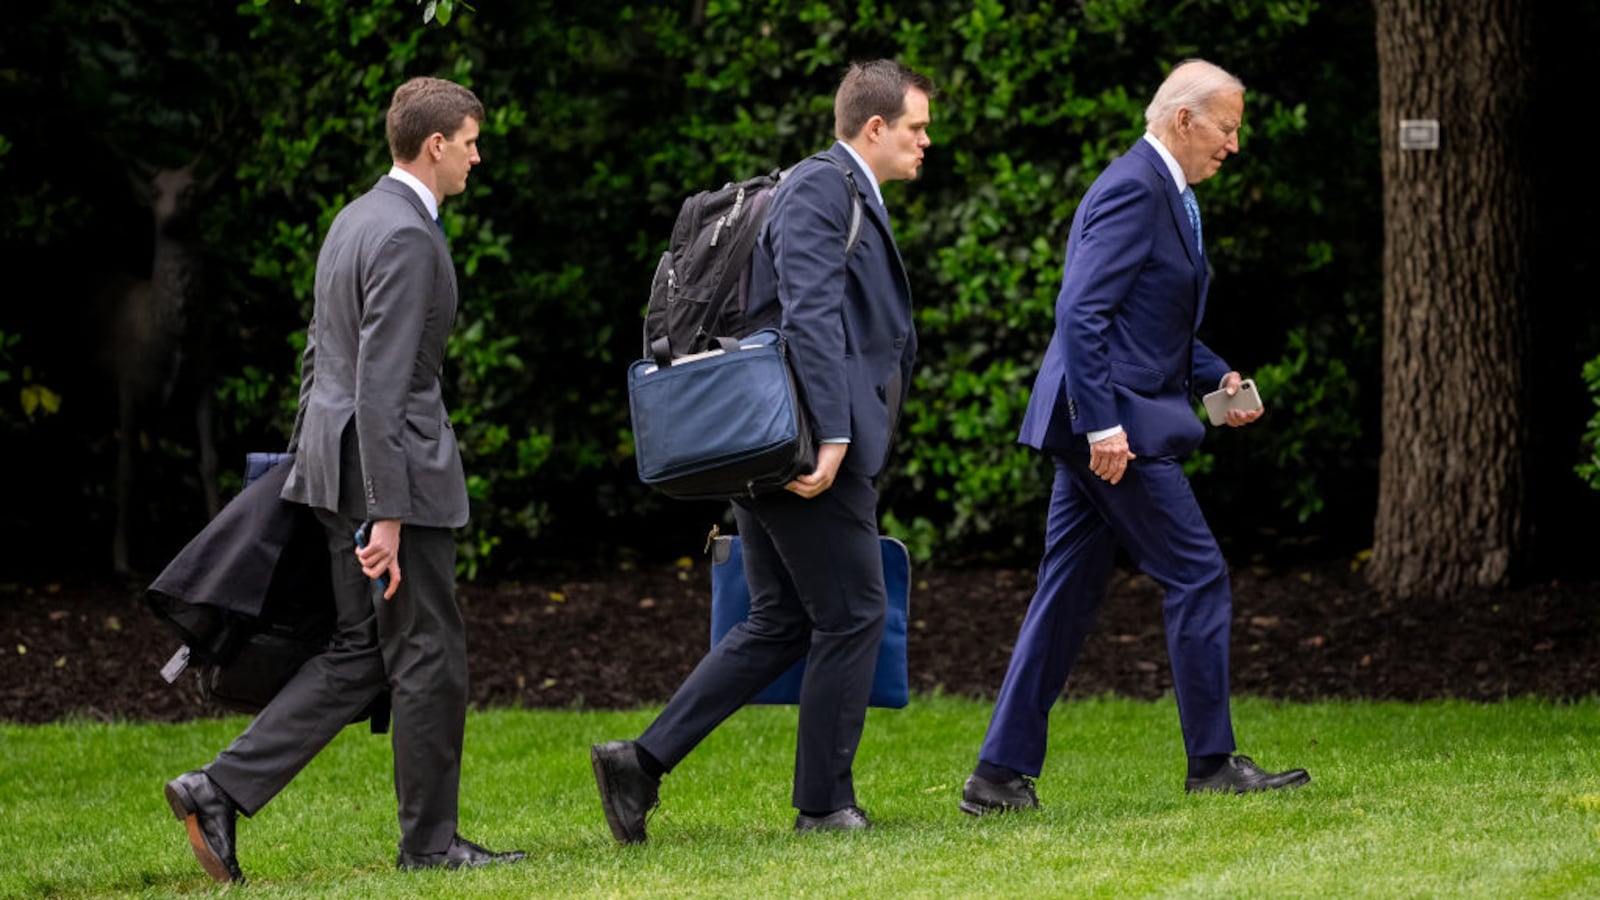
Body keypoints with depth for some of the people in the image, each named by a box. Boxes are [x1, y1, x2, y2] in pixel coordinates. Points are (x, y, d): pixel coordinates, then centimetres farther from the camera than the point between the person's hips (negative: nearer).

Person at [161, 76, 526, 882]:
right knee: (429, 657, 1)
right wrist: (385, 516, -23)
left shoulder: (356, 220, 14)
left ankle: (221, 792, 3)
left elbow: (319, 353, 21)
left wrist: (311, 465, 26)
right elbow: (381, 384, -22)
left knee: (359, 656, 11)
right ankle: (429, 838, 10)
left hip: (336, 460, 10)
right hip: (393, 464, -10)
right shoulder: (406, 238, -17)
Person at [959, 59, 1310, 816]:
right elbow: (1081, 311, -21)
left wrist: (1215, 378, 15)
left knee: (1069, 594, 8)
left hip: (1104, 422, 10)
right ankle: (1211, 761, 4)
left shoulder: (1164, 194, 18)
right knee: (1197, 576, -4)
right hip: (1114, 421, -10)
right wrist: (1103, 423, -25)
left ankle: (1002, 775, 8)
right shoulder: (1133, 190, -14)